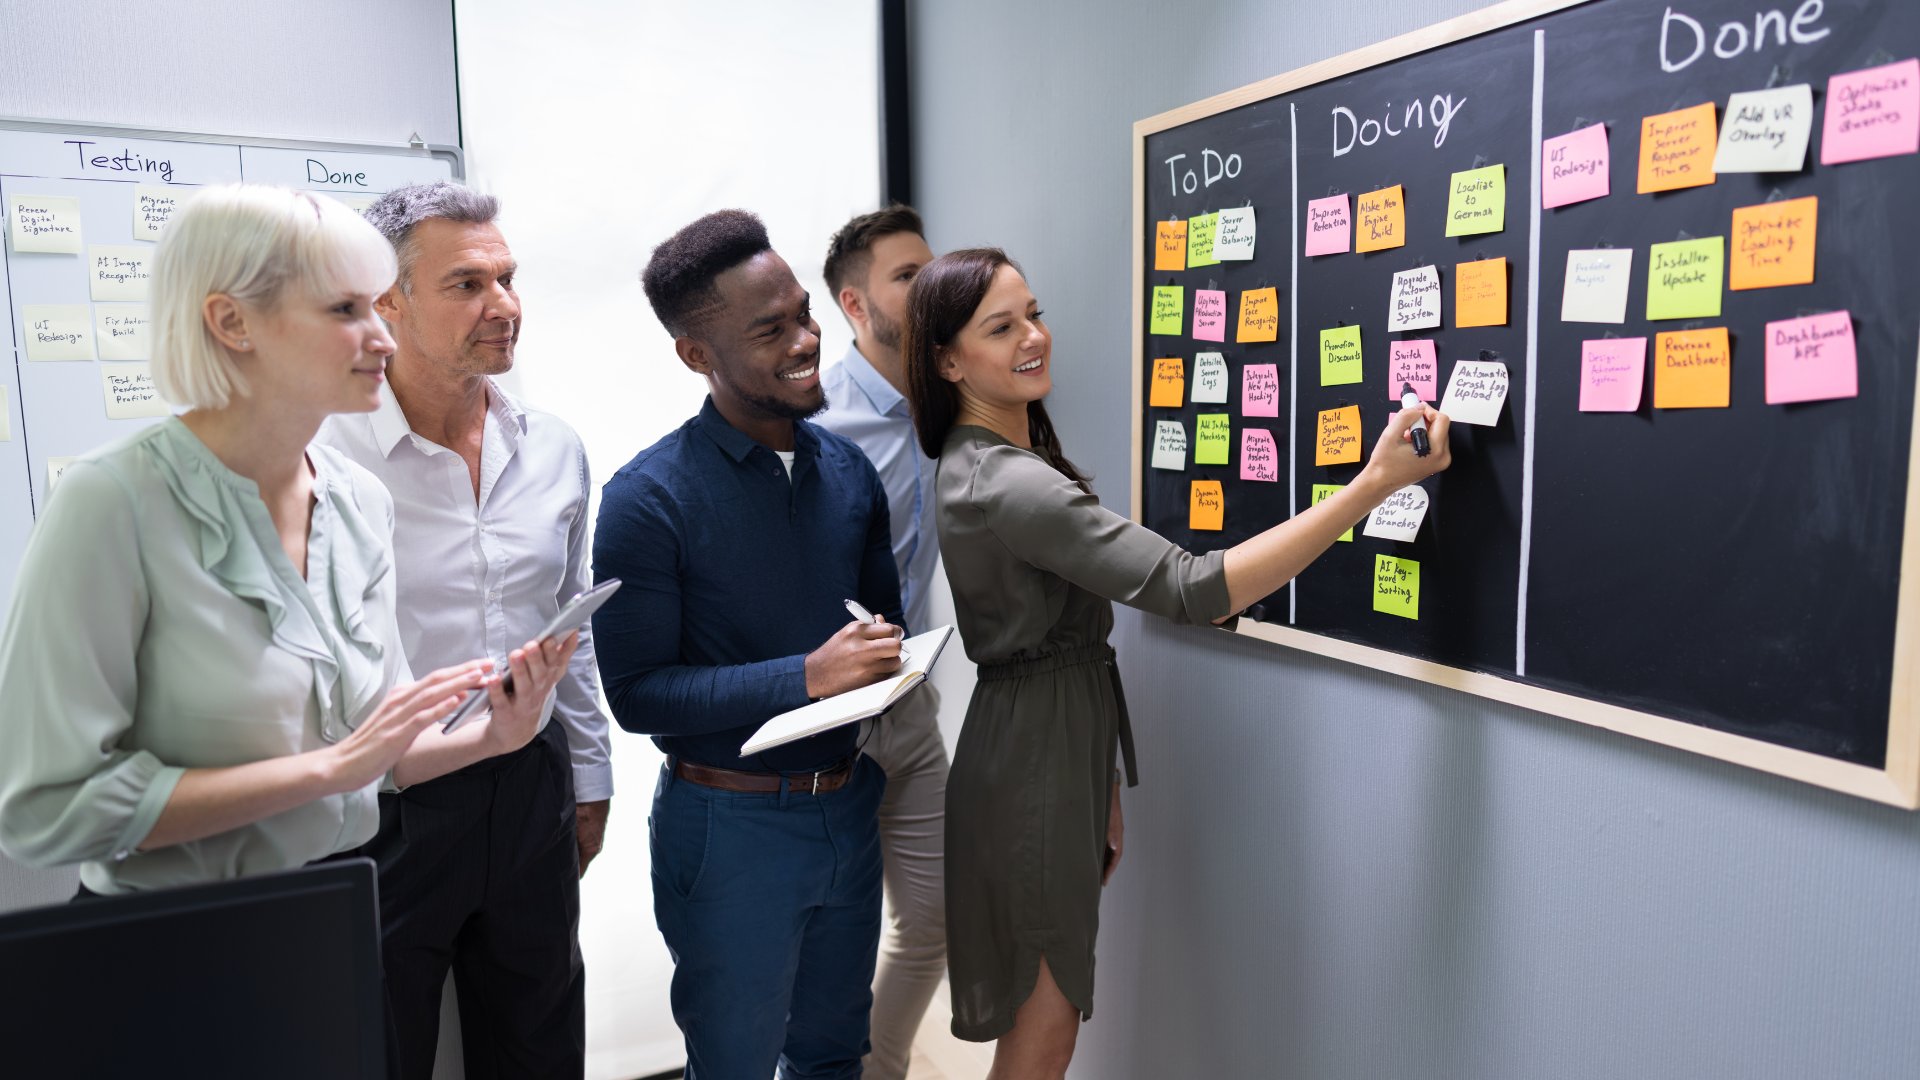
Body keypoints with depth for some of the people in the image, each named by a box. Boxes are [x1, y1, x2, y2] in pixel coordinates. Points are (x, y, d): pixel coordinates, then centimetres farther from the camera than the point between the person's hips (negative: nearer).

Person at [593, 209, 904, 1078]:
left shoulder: (847, 469, 1)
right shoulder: (651, 497, -16)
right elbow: (635, 692, -17)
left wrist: (887, 668, -9)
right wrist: (806, 677, -26)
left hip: (848, 805, 5)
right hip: (732, 823, -5)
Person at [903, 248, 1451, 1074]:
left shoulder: (976, 464, 8)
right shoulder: (1008, 487, -25)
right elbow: (1195, 590, -32)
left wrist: (1102, 790, 14)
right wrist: (1376, 482, -31)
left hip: (1059, 750, 9)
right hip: (1038, 765, -9)